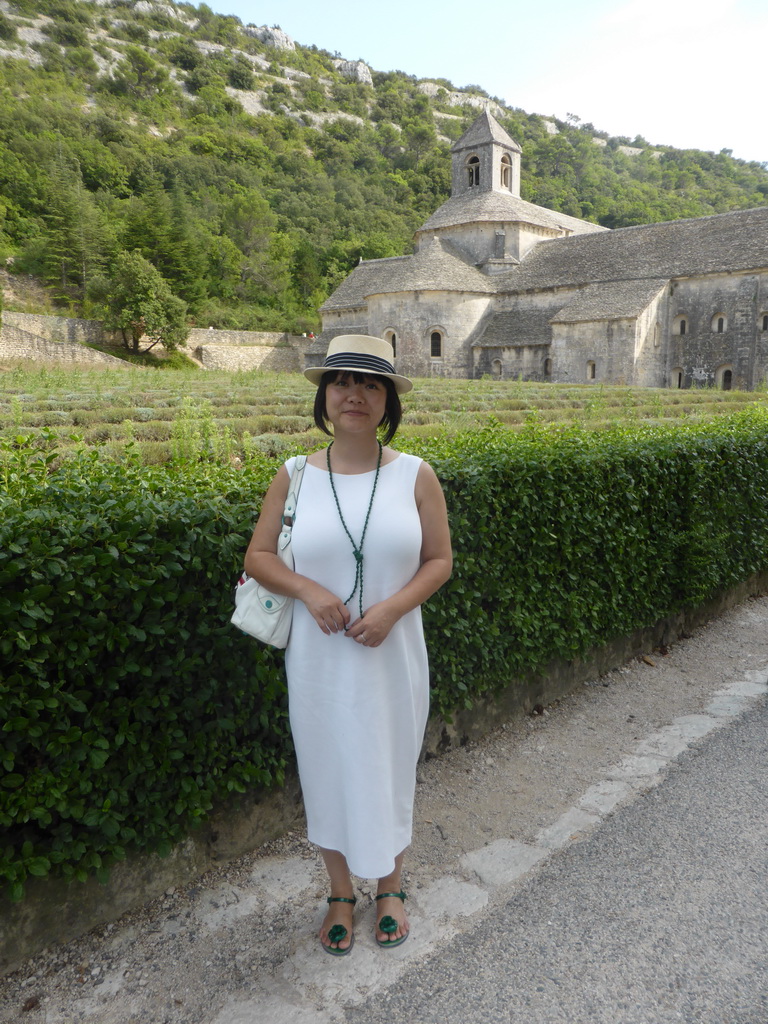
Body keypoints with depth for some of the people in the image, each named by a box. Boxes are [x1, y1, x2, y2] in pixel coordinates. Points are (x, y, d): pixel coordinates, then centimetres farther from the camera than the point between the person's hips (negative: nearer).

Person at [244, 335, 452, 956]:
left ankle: (390, 888, 43)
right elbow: (258, 557, 1)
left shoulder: (416, 476, -5)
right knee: (328, 770, 15)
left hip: (392, 657, 0)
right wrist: (309, 590, -17)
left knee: (390, 770, 16)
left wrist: (393, 606, -17)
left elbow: (439, 561, -1)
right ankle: (341, 894, 40)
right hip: (319, 658, 1)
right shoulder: (295, 475, -4)